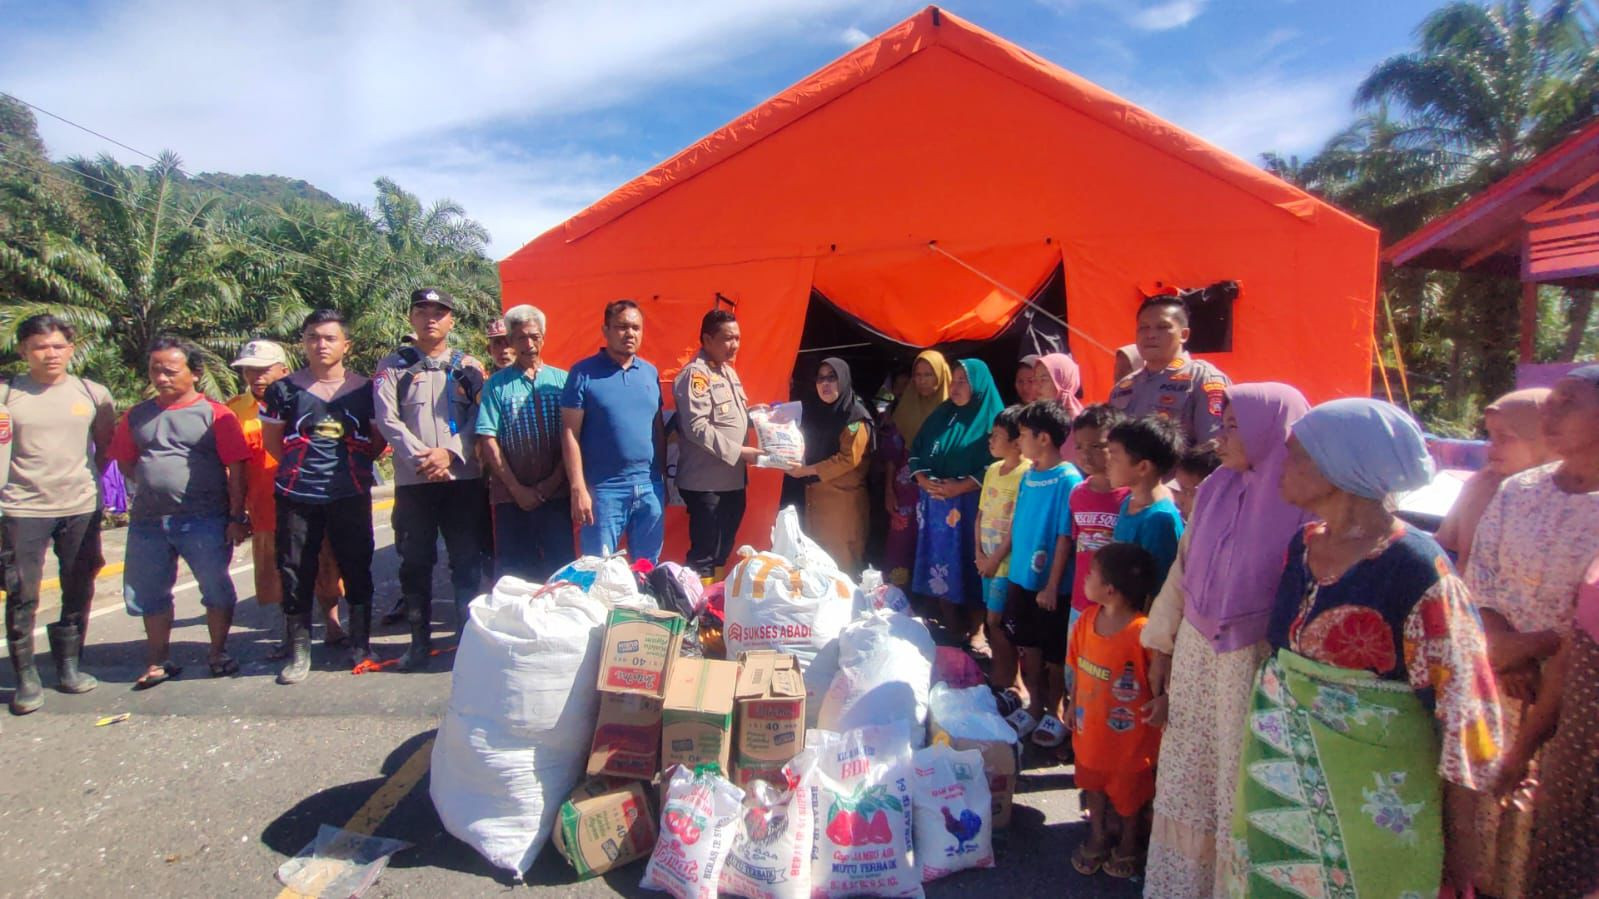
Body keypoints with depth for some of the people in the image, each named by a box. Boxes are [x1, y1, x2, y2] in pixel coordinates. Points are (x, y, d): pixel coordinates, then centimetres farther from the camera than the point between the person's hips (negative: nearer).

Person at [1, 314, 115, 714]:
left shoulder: (93, 394, 5)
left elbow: (106, 442, 17)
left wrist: (91, 475, 9)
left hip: (81, 507, 2)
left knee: (78, 593, 9)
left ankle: (68, 665, 23)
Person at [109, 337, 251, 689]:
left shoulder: (214, 414, -4)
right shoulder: (136, 416, 10)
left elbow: (236, 469, -7)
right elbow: (125, 462, 17)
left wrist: (237, 516, -10)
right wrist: (153, 484, 2)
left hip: (204, 520, -4)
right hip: (147, 520, 5)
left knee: (217, 591, 4)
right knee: (147, 594, 13)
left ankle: (218, 653, 23)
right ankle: (159, 661, 29)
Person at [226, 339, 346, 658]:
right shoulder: (235, 411, 4)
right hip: (267, 510, 1)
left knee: (324, 568, 7)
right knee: (281, 575, 10)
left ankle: (332, 626, 22)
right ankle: (292, 633, 26)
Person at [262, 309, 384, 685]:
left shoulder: (364, 389, 3)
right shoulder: (284, 389, 3)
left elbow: (379, 439, 10)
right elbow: (271, 440, 10)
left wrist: (352, 463, 2)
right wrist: (302, 464, 5)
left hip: (351, 495, 0)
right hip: (297, 496, 0)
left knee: (357, 569, 7)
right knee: (295, 573, 5)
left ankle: (360, 644, 22)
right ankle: (299, 652, 17)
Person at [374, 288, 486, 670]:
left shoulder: (469, 367, 9)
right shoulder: (393, 365, 8)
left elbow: (479, 419, 0)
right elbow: (387, 419, -2)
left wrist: (450, 453, -13)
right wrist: (420, 456, -13)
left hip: (463, 477, 0)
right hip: (413, 480, 0)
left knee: (467, 560, 3)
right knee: (415, 562, 6)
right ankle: (420, 639, 17)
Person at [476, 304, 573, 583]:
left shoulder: (561, 379, 7)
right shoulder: (498, 383, 5)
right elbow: (488, 440, -1)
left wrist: (554, 481, -8)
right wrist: (516, 488, -7)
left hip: (556, 494, 0)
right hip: (511, 497, 0)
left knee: (561, 570, 3)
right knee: (512, 573, 6)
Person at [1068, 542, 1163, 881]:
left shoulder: (1142, 633, -29)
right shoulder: (1087, 619, -8)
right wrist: (1074, 705, 10)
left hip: (1129, 735, -5)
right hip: (1091, 727, 6)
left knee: (1129, 791, 18)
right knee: (1092, 783, 25)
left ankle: (1128, 843, 45)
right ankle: (1097, 835, 49)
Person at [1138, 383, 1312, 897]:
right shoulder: (1215, 489, 2)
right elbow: (1182, 571, 6)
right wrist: (1161, 649, 8)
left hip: (1255, 666, -5)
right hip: (1196, 656, 5)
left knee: (1243, 790, 10)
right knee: (1188, 780, 16)